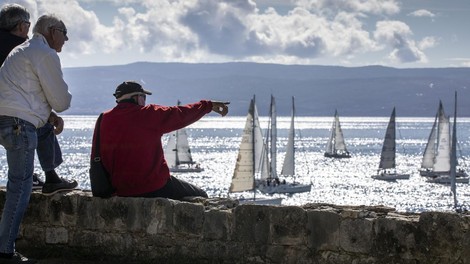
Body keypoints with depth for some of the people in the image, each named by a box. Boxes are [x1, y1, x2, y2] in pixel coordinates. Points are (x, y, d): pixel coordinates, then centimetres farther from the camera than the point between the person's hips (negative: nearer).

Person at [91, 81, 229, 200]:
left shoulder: (103, 120, 5)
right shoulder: (148, 114, -9)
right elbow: (181, 115, 1)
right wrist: (209, 105, 16)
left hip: (121, 191, 6)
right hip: (154, 187, -6)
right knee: (200, 197, 10)